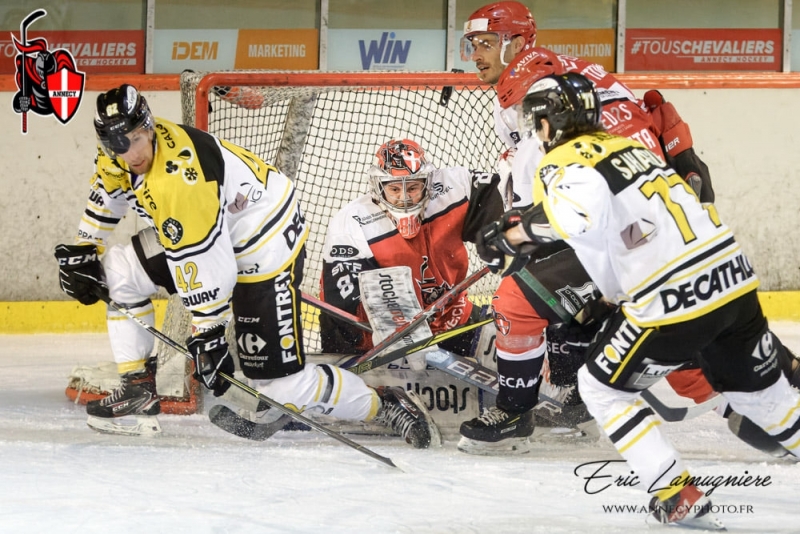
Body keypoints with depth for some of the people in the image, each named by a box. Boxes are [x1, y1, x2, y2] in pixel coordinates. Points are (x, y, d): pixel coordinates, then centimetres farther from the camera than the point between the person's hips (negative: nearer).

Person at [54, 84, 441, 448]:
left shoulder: (178, 178, -35)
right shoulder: (121, 151, -7)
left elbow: (205, 267, -33)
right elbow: (106, 196, 18)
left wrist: (207, 335, -28)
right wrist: (83, 250, 17)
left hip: (264, 246, -9)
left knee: (279, 382, -12)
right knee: (119, 269, -2)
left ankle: (386, 407, 1)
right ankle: (137, 387, 6)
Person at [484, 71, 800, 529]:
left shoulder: (563, 163, -6)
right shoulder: (627, 145, 20)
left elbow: (580, 210, -29)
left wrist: (514, 234, -17)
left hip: (673, 300, -8)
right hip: (733, 280, 8)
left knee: (604, 387, 11)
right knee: (758, 388, 24)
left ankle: (679, 499, 5)